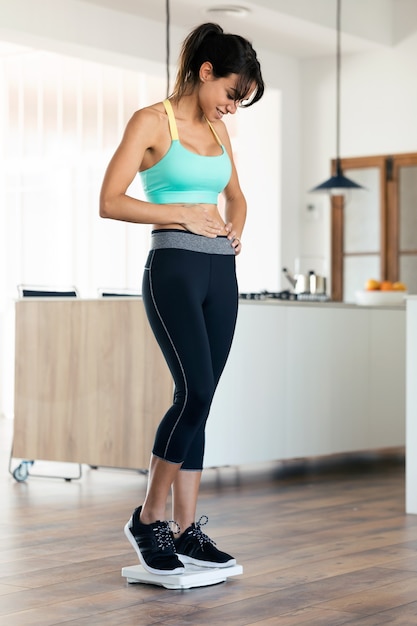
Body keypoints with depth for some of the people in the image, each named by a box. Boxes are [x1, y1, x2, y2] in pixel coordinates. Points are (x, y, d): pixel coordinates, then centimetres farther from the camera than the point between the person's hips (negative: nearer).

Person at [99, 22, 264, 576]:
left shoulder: (217, 129, 16)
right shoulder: (152, 122, -4)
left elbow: (235, 194, 30)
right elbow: (110, 202, -11)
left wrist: (235, 225, 9)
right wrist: (184, 215, -12)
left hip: (221, 271, 7)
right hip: (175, 268, -7)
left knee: (199, 399, 5)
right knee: (195, 390, -16)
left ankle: (186, 529, 10)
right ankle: (148, 519, -1)